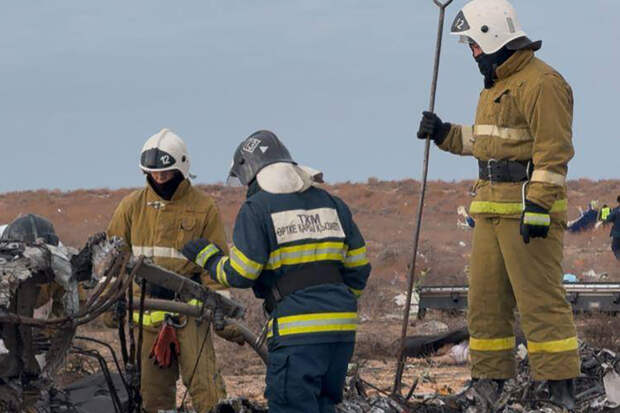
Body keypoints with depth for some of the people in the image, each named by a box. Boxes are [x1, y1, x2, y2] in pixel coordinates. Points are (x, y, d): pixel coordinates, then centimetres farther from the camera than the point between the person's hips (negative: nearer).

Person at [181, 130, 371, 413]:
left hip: (297, 330, -7)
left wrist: (208, 258, 12)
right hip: (342, 328, 7)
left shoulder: (257, 208, -4)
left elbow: (239, 275, -6)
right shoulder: (330, 202, 15)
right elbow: (359, 266, 15)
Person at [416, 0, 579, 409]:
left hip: (529, 210, -10)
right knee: (486, 298, 12)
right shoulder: (496, 84, 19)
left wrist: (537, 207, -25)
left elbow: (554, 150, -20)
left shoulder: (541, 83, -14)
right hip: (493, 208, 10)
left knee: (540, 299, -10)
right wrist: (444, 133, 18)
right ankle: (489, 382, 18)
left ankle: (562, 391, -9)